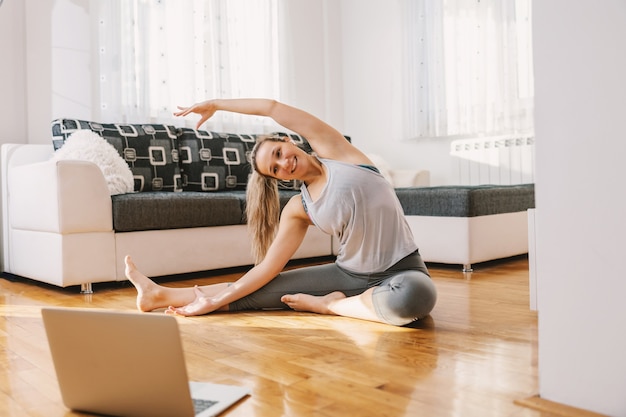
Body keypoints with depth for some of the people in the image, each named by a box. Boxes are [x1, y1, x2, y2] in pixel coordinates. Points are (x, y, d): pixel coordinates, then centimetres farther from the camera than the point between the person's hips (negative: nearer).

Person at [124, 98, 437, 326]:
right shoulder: (298, 209, 2)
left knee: (416, 296, -40)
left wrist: (214, 104, 8)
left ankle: (328, 304, -14)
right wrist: (217, 299, -4)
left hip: (402, 269, -3)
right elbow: (268, 267, 1)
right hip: (349, 273, 3)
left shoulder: (333, 149, -5)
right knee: (265, 289, -5)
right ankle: (162, 295, 8)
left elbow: (272, 108, -6)